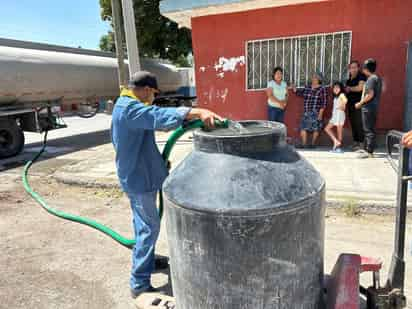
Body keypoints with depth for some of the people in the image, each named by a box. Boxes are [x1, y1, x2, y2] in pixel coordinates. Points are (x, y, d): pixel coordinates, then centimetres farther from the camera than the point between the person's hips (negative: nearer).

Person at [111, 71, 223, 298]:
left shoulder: (124, 105, 13)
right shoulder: (130, 108, -22)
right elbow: (160, 116, -40)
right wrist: (198, 112, -52)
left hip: (134, 174, 11)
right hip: (139, 177, -11)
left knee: (143, 223, 23)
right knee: (149, 227, -3)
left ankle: (145, 260, 42)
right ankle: (139, 284, 6)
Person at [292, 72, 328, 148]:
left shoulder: (322, 89, -5)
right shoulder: (307, 88, 9)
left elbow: (324, 103, -7)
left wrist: (320, 113, -12)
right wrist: (295, 90, -8)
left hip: (316, 113, -5)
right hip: (306, 112, 5)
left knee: (315, 129, 4)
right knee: (303, 127, 2)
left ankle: (313, 144, 16)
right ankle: (303, 144, 10)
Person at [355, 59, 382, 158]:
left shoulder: (371, 79, -14)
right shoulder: (377, 78, 15)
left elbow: (370, 94, -22)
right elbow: (376, 94, 18)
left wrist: (360, 103, -13)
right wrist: (362, 103, 18)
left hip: (368, 108, -10)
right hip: (373, 107, 10)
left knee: (369, 130, -7)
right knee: (368, 130, 17)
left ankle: (369, 152, -4)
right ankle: (366, 148, 26)